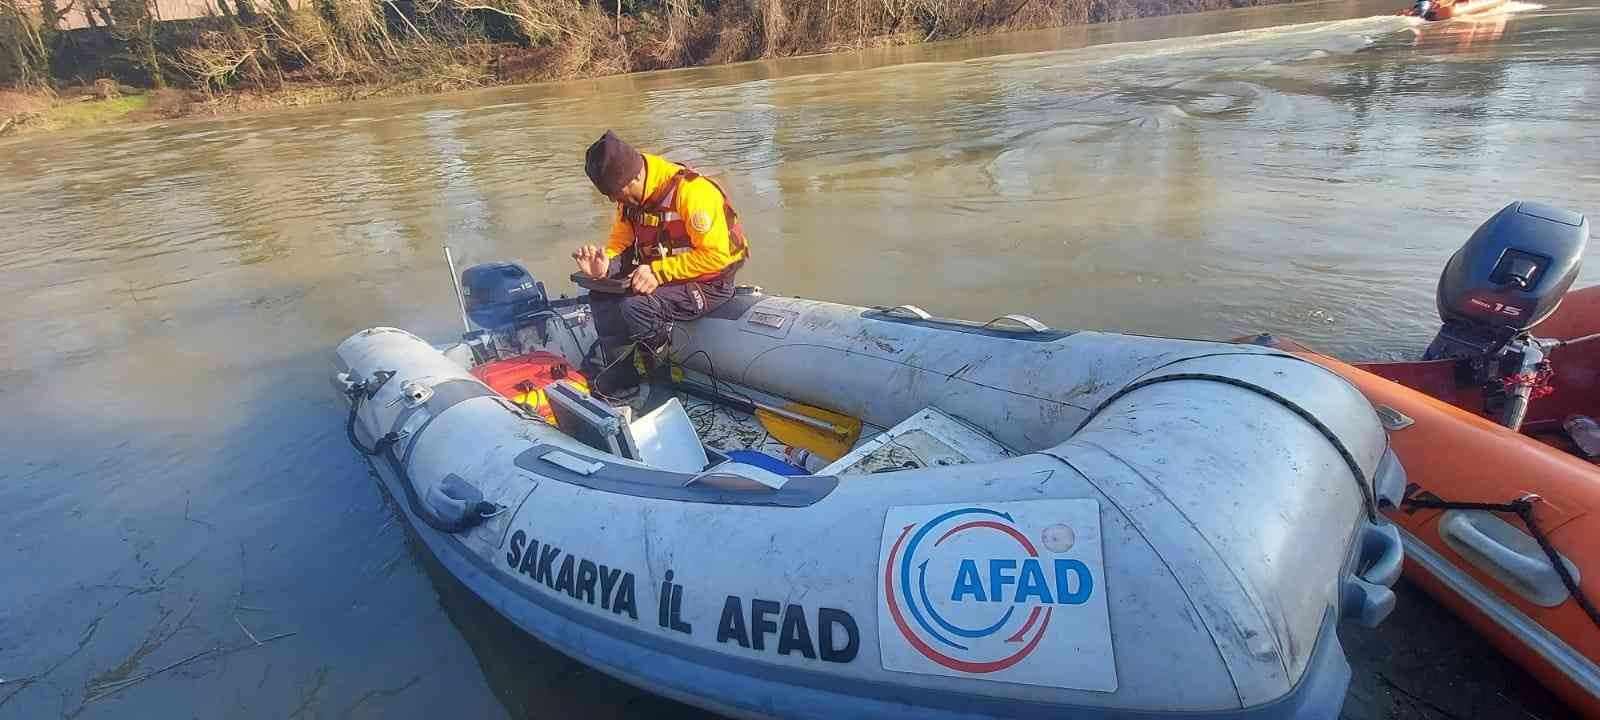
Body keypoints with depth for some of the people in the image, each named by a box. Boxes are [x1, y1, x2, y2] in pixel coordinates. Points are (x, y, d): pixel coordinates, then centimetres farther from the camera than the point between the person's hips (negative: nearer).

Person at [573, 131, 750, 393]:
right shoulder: (631, 196, 0)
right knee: (602, 296, -6)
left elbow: (716, 256, -25)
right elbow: (620, 241, 8)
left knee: (634, 308, -29)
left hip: (709, 283, -8)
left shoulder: (691, 190, -24)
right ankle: (619, 374, 2)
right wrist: (604, 263, -16)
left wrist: (658, 272, -28)